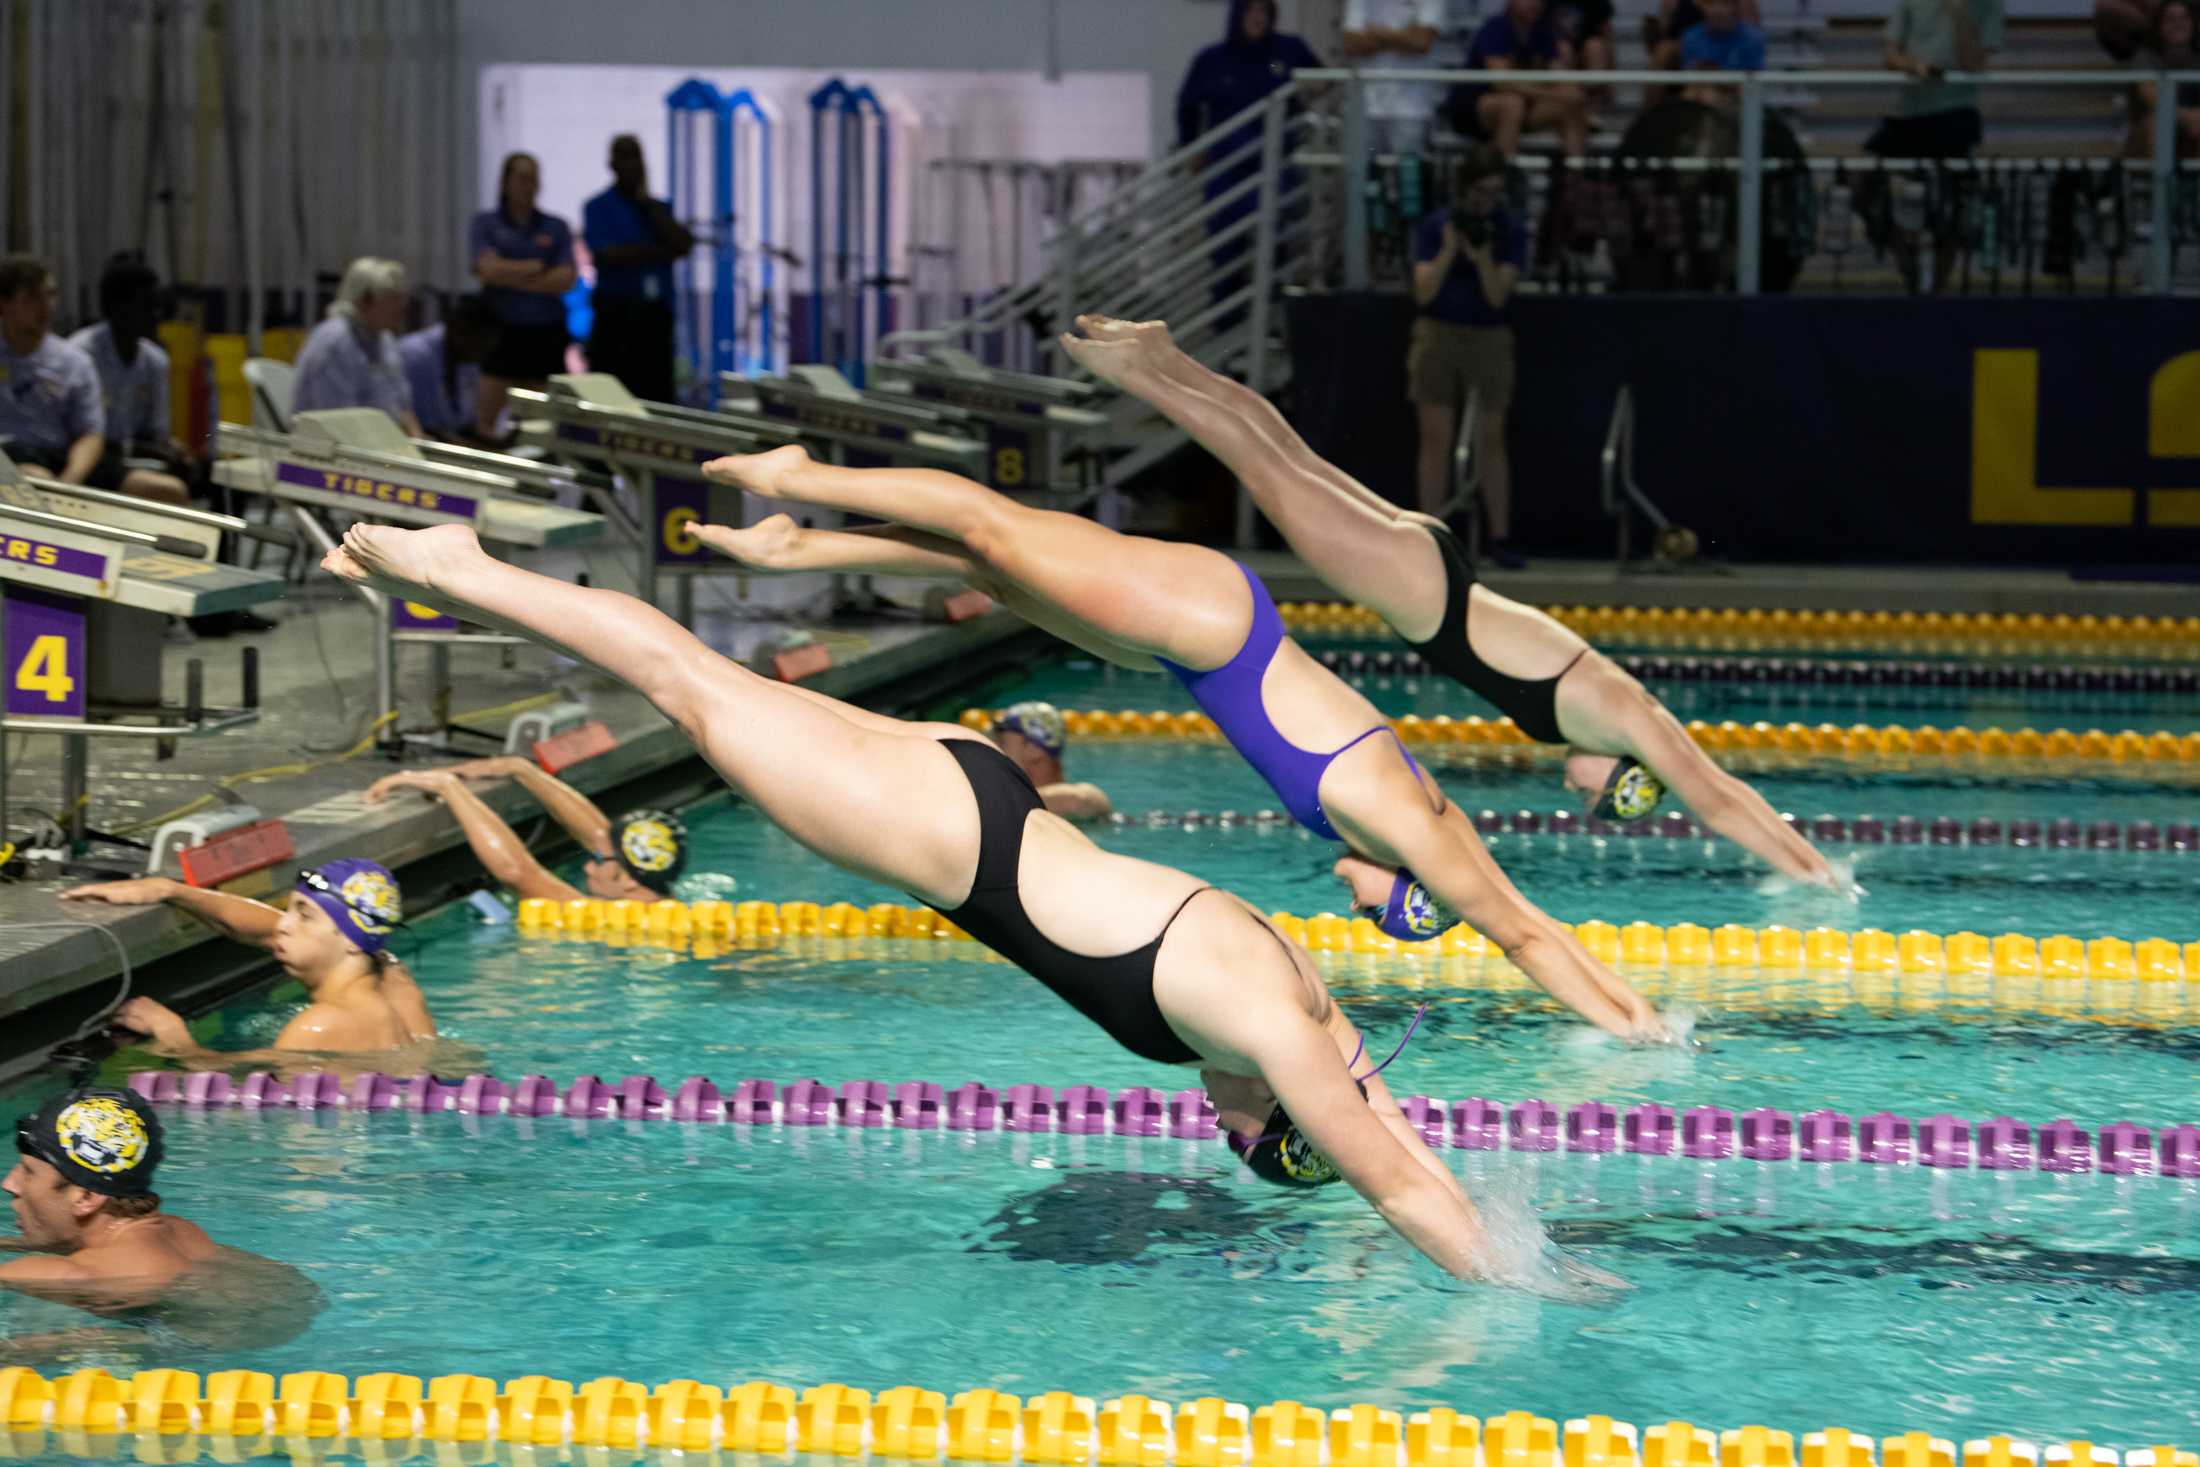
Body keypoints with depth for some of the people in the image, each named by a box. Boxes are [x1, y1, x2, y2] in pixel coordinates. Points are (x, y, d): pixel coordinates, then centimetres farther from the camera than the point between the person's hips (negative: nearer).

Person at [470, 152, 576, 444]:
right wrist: (539, 267, -1)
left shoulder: (556, 227, 10)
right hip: (502, 330, -2)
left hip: (546, 332, 2)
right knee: (486, 419, -7)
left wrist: (513, 277, -7)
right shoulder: (485, 223, 5)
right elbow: (491, 268, -10)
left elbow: (566, 279, -2)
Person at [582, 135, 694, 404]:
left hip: (656, 318, 4)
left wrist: (648, 202, -1)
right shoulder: (598, 208, 4)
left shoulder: (660, 208, 16)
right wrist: (661, 252, -2)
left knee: (658, 398, -2)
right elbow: (609, 255, -11)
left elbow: (683, 246, -2)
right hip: (615, 315, -4)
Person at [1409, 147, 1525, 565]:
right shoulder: (1436, 225, 1)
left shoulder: (1511, 229, -1)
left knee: (1491, 440, 1)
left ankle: (1500, 537, 5)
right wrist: (1449, 250, -19)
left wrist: (1482, 258, -25)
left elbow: (1498, 295, -8)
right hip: (1438, 333, 0)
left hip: (1489, 338, 0)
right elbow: (1423, 292, -6)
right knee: (1436, 438, 0)